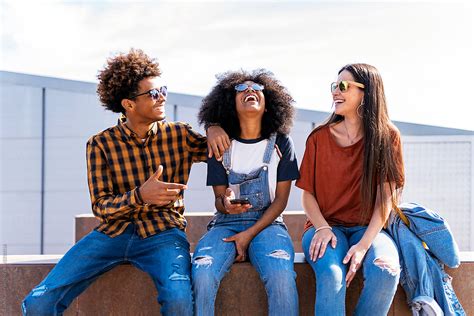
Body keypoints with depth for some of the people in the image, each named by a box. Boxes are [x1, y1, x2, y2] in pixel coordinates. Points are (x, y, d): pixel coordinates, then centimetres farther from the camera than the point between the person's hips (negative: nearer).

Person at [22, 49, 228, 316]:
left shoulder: (179, 135, 5)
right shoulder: (101, 144, 1)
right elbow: (100, 206, -4)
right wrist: (140, 196, -24)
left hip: (163, 233, 0)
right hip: (113, 232, 1)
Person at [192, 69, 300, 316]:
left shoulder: (281, 143, 4)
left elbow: (280, 199, 2)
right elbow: (219, 198, 7)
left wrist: (250, 234, -11)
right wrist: (226, 204, -20)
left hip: (267, 223, -1)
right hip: (226, 224, 1)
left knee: (282, 277, -34)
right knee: (202, 275, -31)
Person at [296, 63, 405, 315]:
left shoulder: (387, 137, 0)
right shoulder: (319, 138, 5)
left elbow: (385, 198, -5)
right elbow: (308, 194, 5)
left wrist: (364, 244, -18)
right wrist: (322, 228, -15)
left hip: (368, 228, 0)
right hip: (326, 226, 0)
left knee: (385, 272, -34)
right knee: (331, 275, -34)